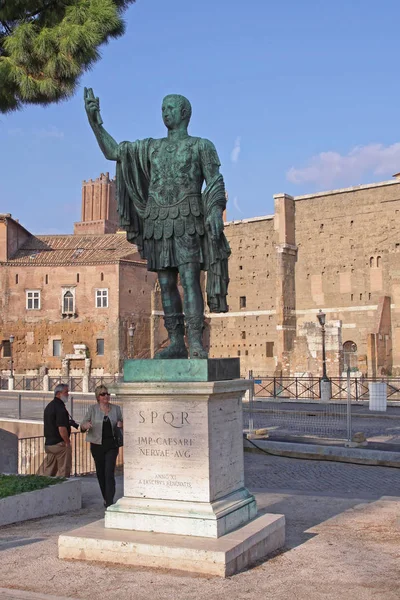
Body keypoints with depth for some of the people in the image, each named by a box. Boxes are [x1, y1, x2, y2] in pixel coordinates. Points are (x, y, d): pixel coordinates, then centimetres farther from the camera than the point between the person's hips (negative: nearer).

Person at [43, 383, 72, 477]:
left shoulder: (49, 406, 13)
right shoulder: (60, 408, -17)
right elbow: (62, 429, -23)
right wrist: (67, 442, -12)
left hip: (48, 444, 9)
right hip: (60, 444, -9)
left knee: (49, 471, 14)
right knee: (63, 471, -1)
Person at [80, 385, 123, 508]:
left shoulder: (116, 409, 6)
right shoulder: (93, 409, 1)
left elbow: (121, 422, 17)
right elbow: (83, 425, -2)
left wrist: (120, 424, -7)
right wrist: (85, 425, -26)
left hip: (112, 445, -1)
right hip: (97, 445, 1)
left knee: (109, 473, -10)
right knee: (100, 473, 10)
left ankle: (109, 502, -10)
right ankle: (106, 498, 29)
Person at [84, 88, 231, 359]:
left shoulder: (201, 146, 8)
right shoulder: (151, 147, 20)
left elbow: (215, 183, -1)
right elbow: (112, 151, 23)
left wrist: (216, 211, -17)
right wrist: (95, 121, 14)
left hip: (187, 222, -5)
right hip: (158, 223, 5)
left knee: (189, 279, -14)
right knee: (166, 283, 1)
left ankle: (196, 343, -18)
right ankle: (176, 343, 4)